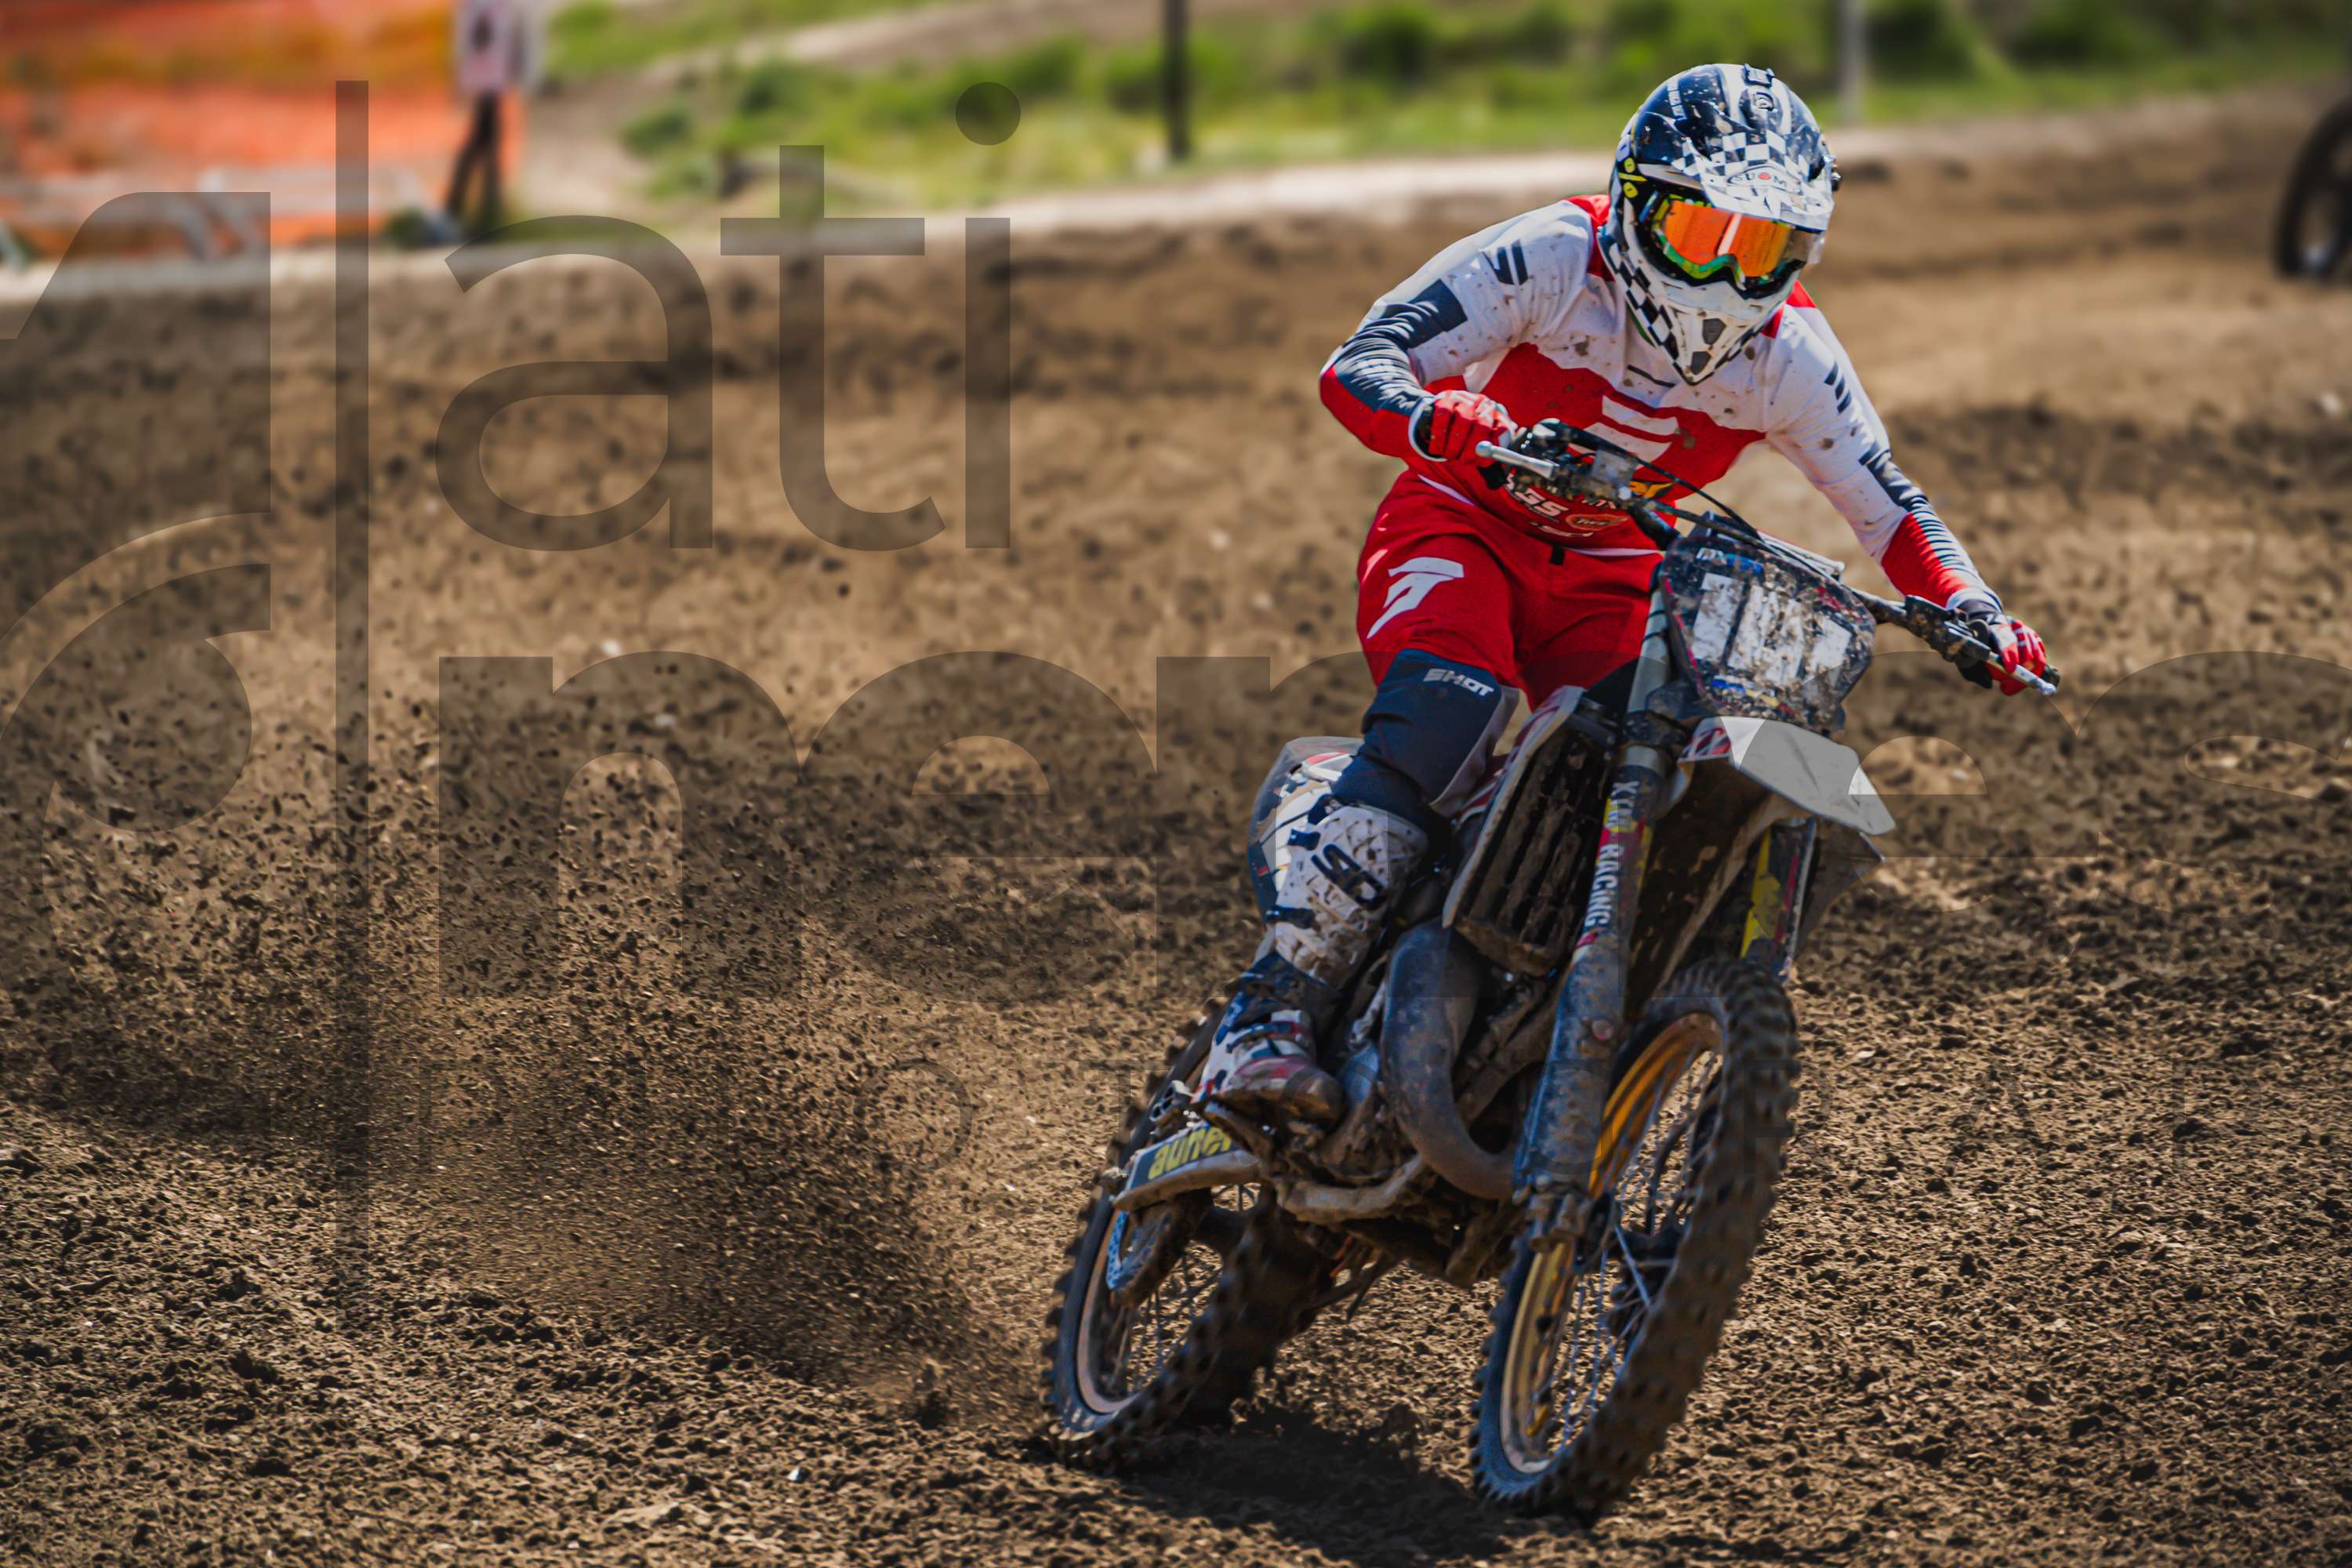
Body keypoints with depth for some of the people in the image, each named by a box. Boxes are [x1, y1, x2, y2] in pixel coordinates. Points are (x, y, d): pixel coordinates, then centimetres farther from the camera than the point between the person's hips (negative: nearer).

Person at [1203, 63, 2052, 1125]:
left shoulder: (1787, 355, -8)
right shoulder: (1547, 260, -20)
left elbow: (1889, 506, 1)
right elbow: (1356, 367, -27)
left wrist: (1976, 613, -19)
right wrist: (1431, 419, -51)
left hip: (1610, 578, 4)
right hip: (1462, 528, -4)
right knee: (1446, 710, -34)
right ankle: (1271, 1014, -35)